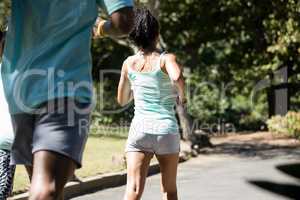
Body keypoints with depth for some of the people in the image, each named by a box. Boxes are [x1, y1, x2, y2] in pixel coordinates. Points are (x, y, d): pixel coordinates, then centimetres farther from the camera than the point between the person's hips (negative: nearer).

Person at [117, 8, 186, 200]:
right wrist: (182, 95, -7)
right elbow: (177, 78, -27)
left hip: (139, 129, 1)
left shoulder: (129, 63, 7)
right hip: (167, 129, -1)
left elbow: (122, 100, 19)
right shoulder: (167, 59, -4)